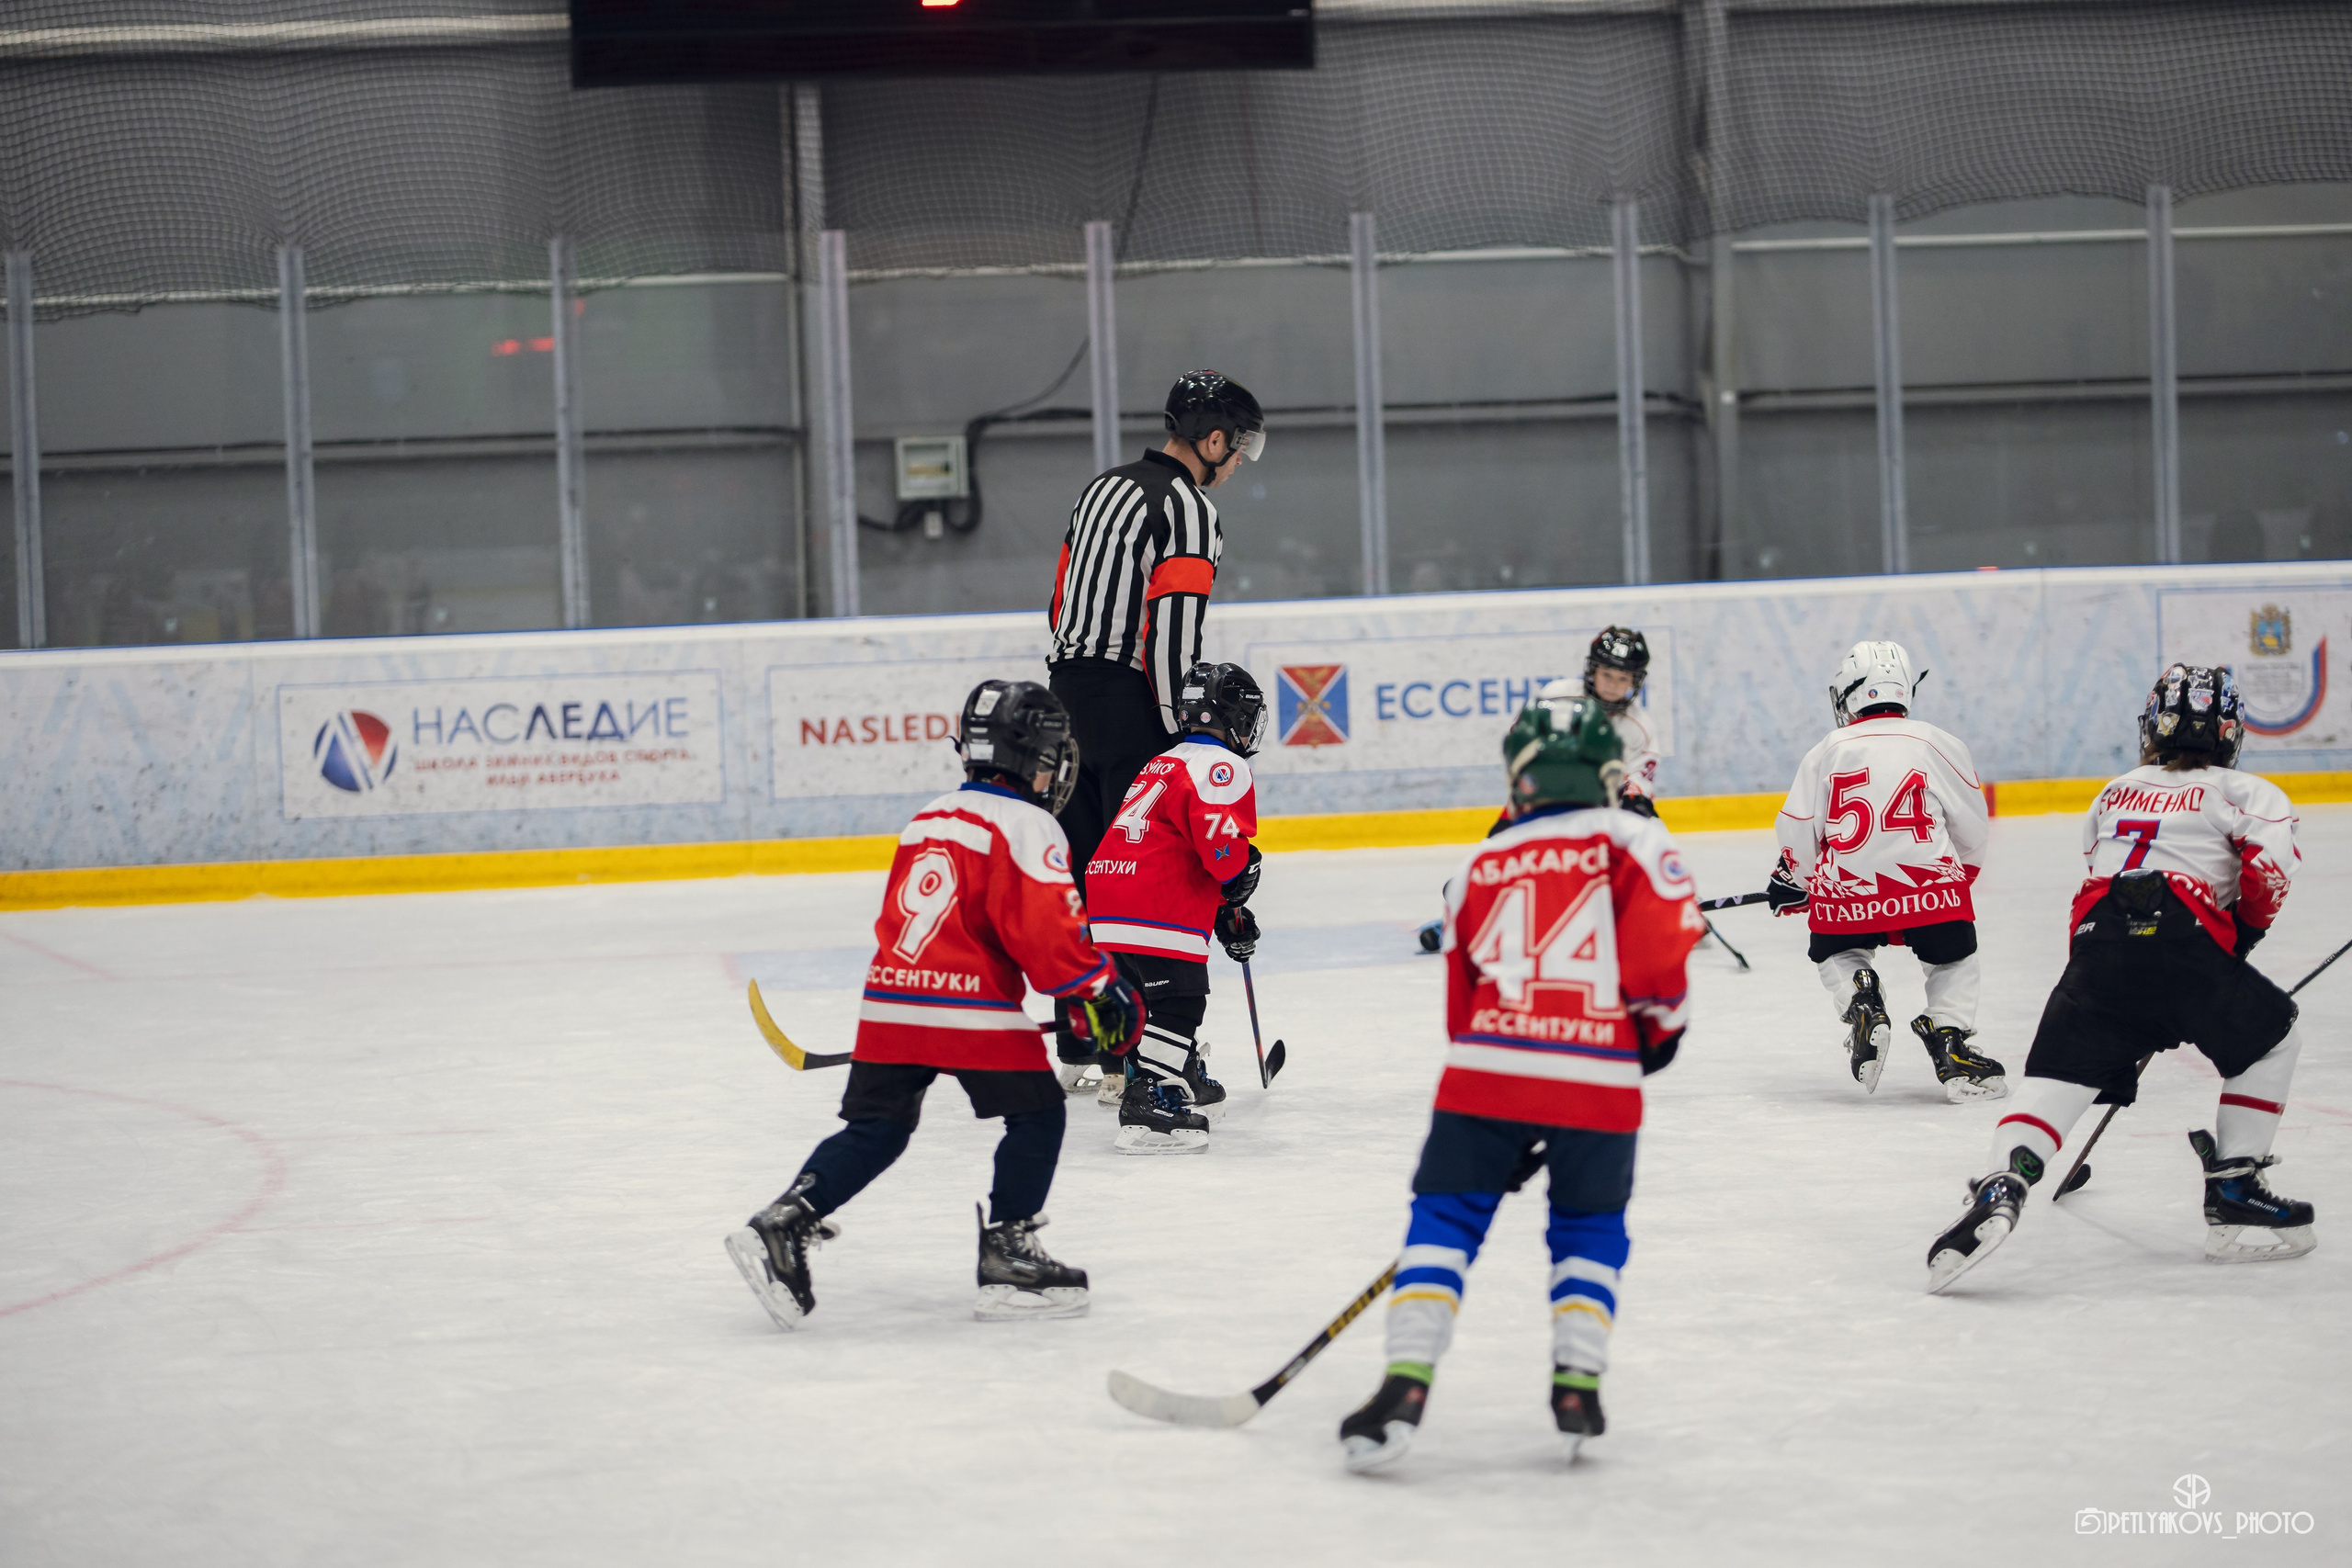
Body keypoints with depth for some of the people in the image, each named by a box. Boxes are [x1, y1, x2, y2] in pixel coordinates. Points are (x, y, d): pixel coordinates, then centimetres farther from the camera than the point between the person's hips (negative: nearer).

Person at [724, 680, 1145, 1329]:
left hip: (890, 999, 7)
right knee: (1036, 1115, 5)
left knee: (875, 1129, 14)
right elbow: (1046, 927, -14)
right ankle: (1008, 1256, 1)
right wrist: (1097, 993, -6)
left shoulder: (927, 819, 21)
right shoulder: (1024, 825, -5)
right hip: (973, 1007, -7)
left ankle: (784, 1224, 0)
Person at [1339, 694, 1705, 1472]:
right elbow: (1660, 940, -9)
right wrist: (1662, 1023, 12)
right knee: (1590, 1232, 19)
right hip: (1599, 1080, -1)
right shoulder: (1632, 841, 8)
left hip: (1488, 1069, 1)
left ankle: (1405, 1386, -5)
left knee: (1442, 1223, 9)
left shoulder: (1481, 868, 19)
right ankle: (1577, 1386, 8)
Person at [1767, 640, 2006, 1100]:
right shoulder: (1938, 744, 7)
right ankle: (1950, 1044, 1)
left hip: (1847, 891, 1)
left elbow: (1798, 835, 8)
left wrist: (1791, 886, 28)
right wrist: (1959, 879, 31)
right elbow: (1972, 829, 13)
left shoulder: (1825, 752, 8)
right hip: (1929, 885, -1)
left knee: (1836, 954, 28)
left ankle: (1860, 1005, -1)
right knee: (1954, 958, 21)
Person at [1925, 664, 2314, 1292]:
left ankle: (2001, 1186, -26)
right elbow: (2268, 866, -1)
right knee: (2271, 1039, 19)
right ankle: (2233, 1199, 14)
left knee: (2058, 1074, 1)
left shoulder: (2117, 793, 33)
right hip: (2183, 939, -3)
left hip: (2097, 939, 3)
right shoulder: (2246, 793, 18)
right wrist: (2247, 931, 16)